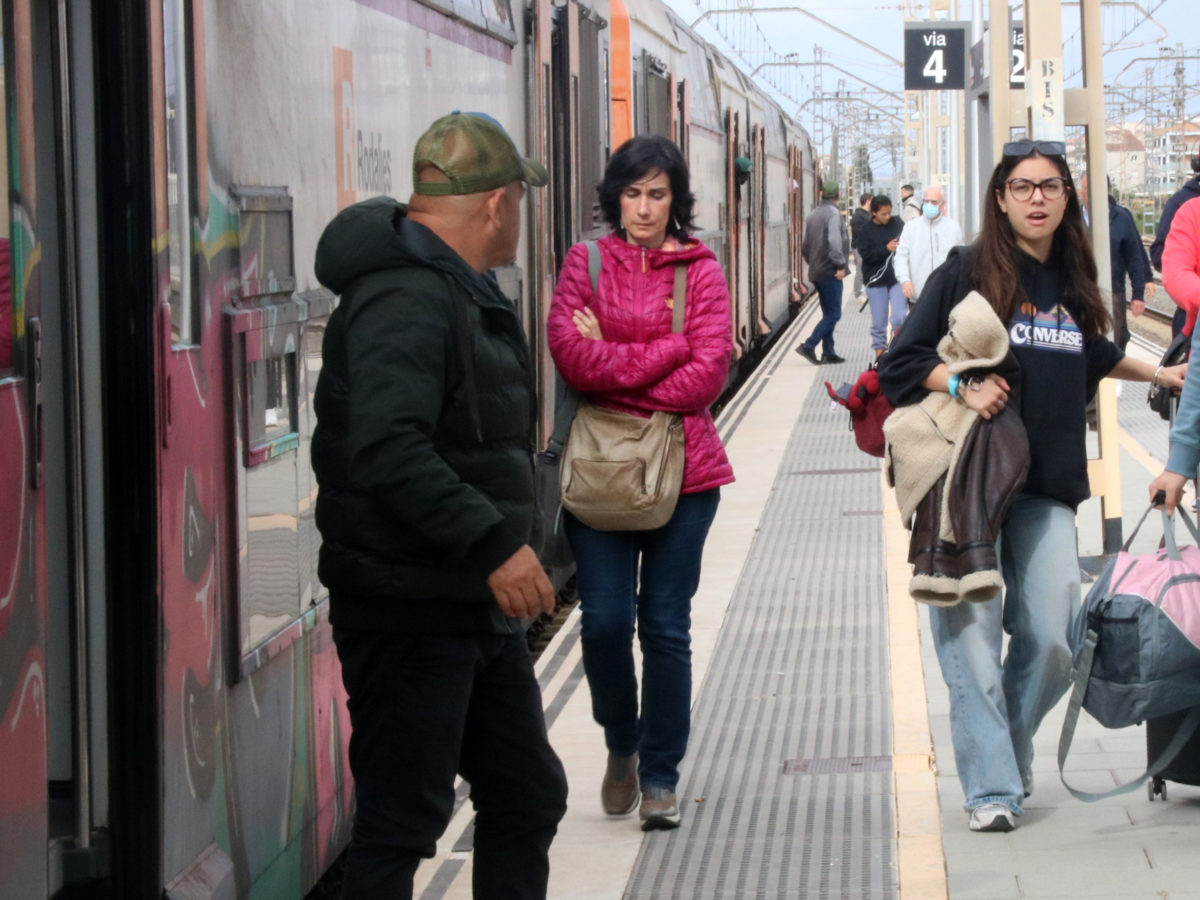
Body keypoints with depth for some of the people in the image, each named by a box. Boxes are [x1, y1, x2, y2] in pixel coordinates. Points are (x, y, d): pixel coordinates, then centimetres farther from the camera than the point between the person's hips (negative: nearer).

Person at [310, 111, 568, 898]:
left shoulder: (463, 294, 15)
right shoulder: (406, 300, -20)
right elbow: (387, 449, -33)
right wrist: (493, 543, -35)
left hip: (480, 608, 11)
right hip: (409, 612, -11)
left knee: (528, 799, 16)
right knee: (401, 823, -5)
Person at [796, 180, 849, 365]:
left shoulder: (813, 215, 13)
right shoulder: (833, 213, -13)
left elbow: (805, 247, 17)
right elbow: (834, 241, -25)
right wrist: (840, 265, -20)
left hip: (816, 272, 9)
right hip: (830, 272, -9)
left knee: (828, 313, 14)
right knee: (833, 314, -6)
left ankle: (828, 352, 14)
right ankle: (808, 346, -14)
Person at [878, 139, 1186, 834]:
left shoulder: (1071, 283, 15)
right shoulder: (966, 274, -1)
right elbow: (902, 365, -3)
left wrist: (1156, 373, 40)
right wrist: (962, 384, -17)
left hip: (1047, 489, 4)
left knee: (1052, 639, -2)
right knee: (973, 637, -8)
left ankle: (1011, 747, 22)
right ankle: (991, 786, -2)